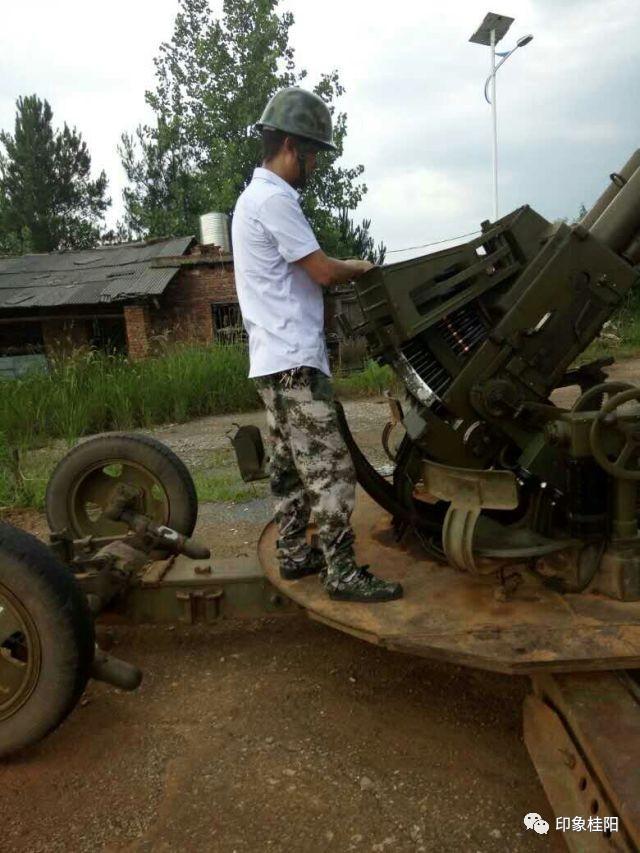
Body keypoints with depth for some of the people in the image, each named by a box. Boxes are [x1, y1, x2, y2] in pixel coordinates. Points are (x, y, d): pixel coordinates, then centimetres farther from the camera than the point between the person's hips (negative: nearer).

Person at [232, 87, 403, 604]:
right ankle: (343, 574, 0)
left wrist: (342, 271, 14)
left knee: (290, 465, 16)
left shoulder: (255, 197, 21)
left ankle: (294, 554, 26)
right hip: (295, 361, -11)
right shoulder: (274, 199, -13)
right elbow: (323, 272, -14)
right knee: (332, 469, -7)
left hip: (275, 361, 11)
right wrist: (360, 267, 5)